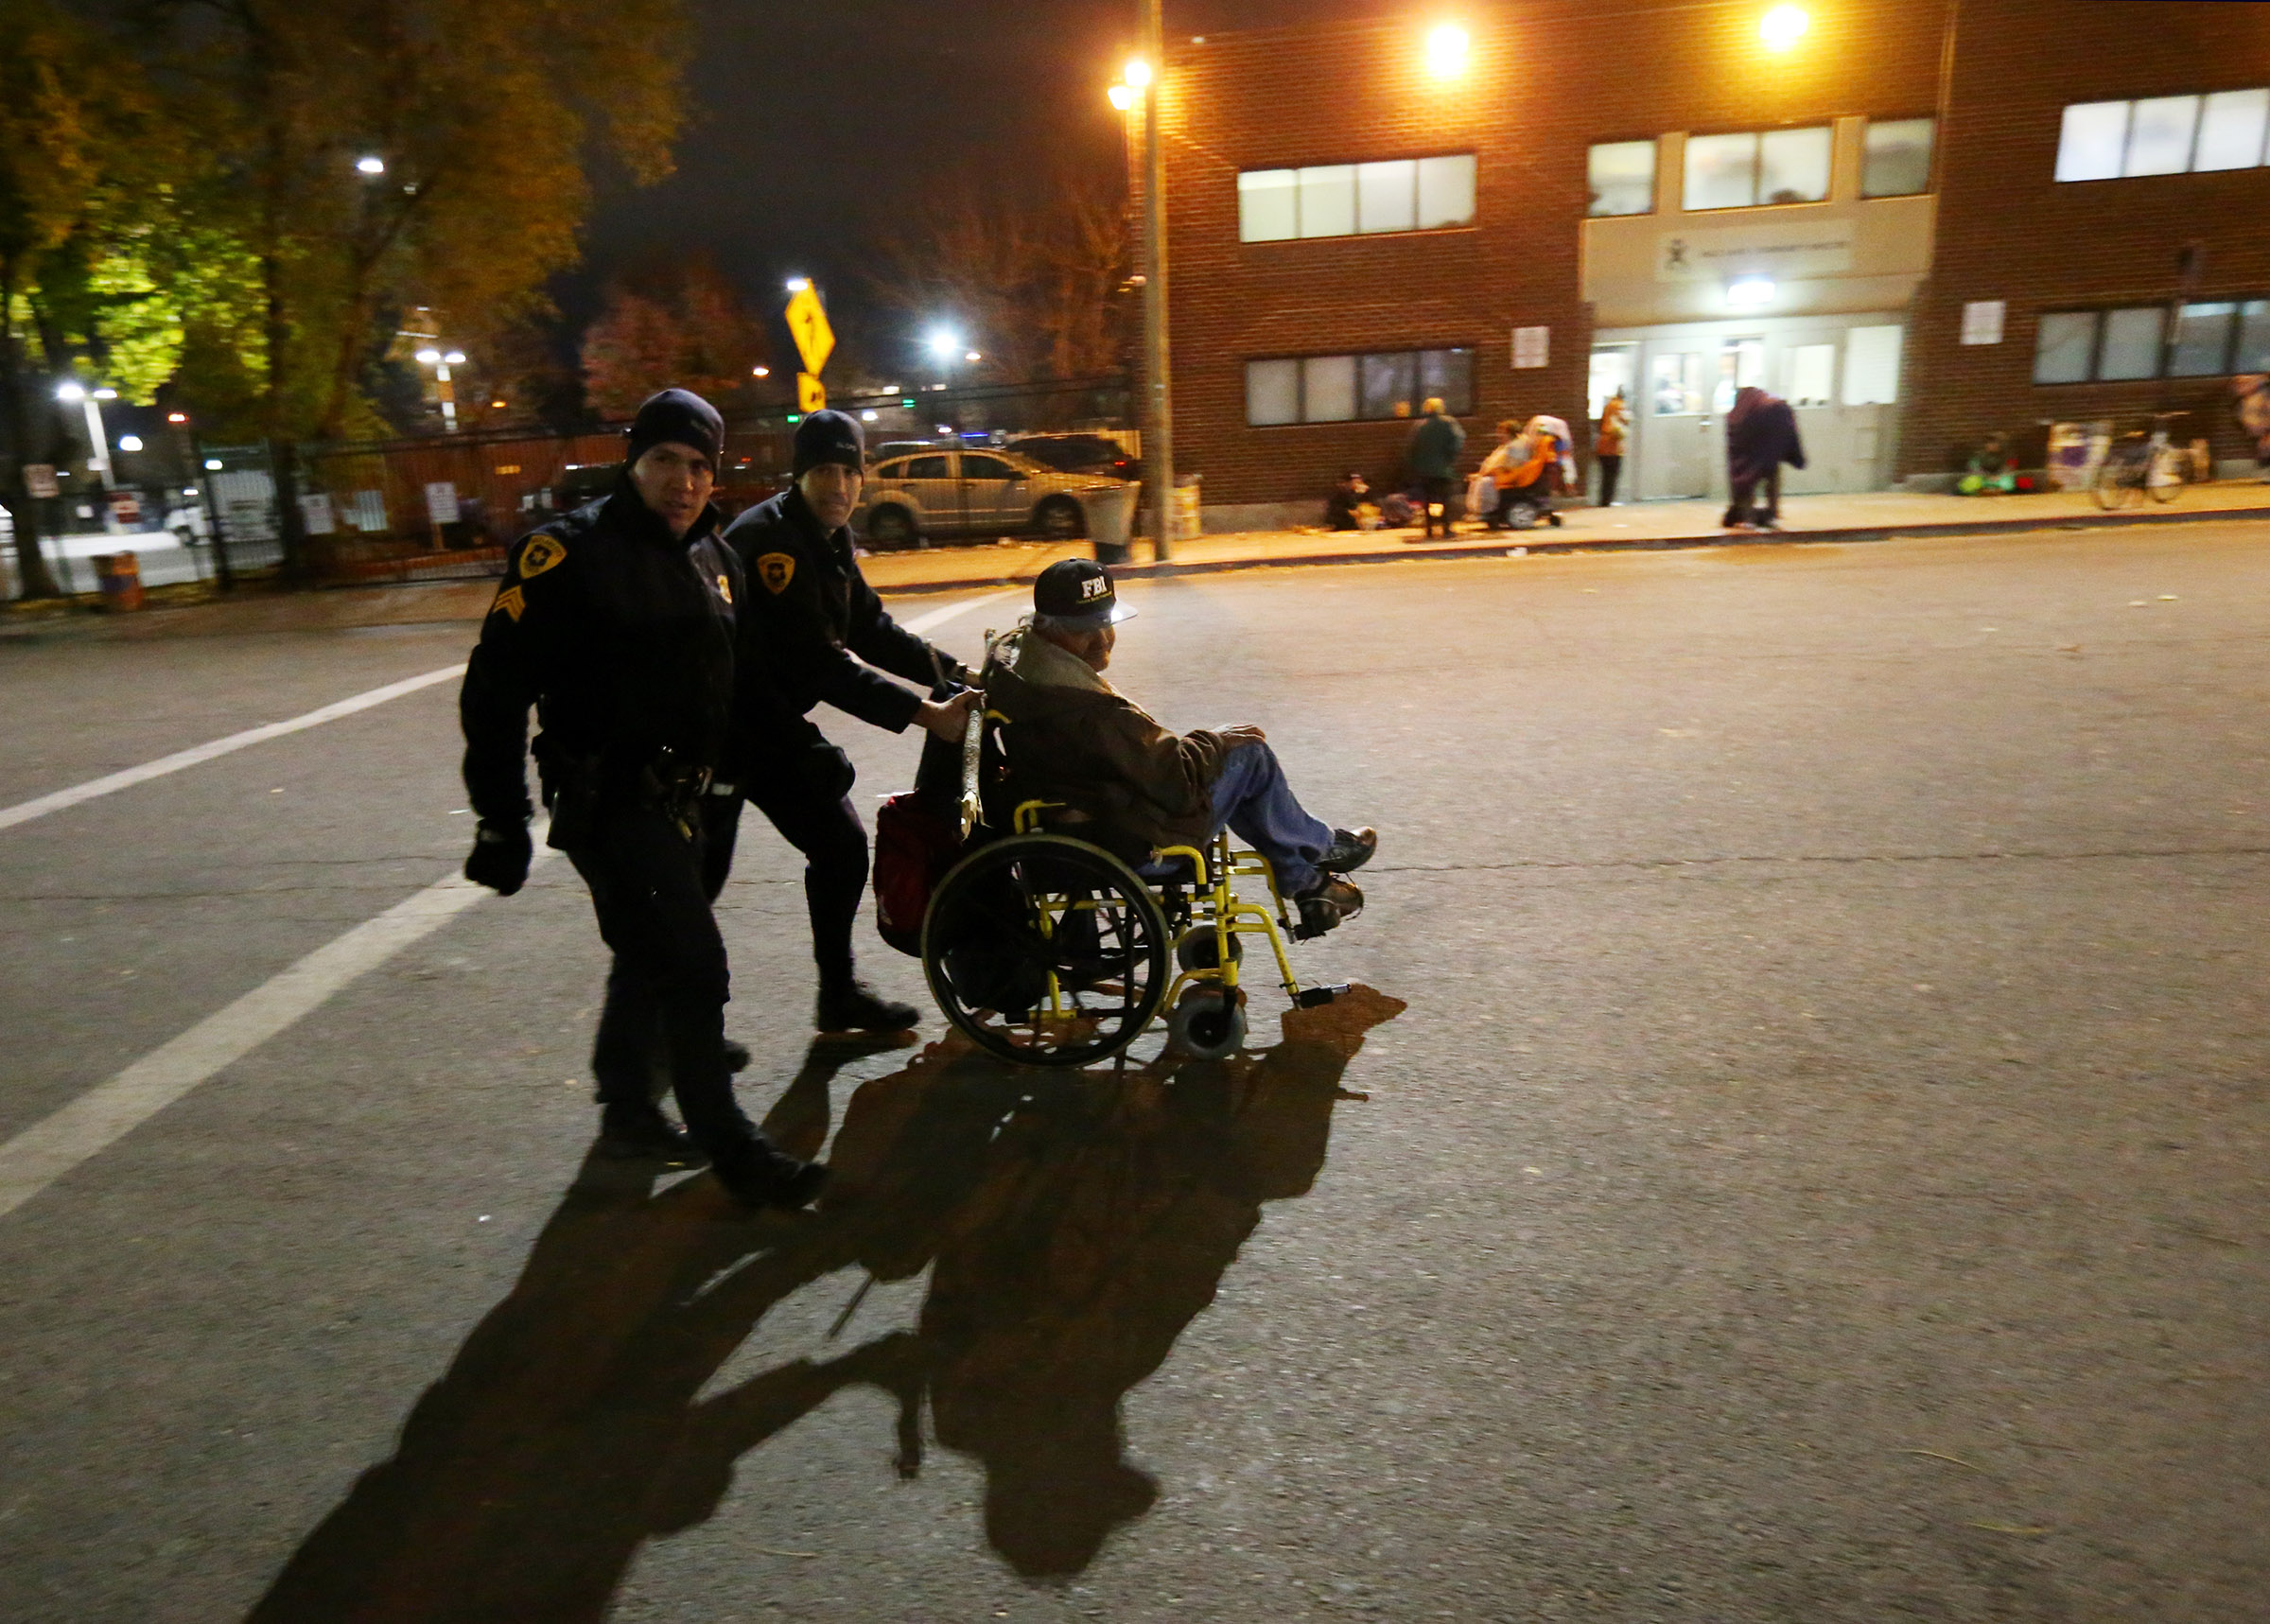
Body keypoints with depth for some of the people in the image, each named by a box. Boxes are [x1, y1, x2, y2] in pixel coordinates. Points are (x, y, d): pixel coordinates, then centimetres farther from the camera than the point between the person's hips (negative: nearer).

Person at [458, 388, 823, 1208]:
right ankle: (731, 1148, 4)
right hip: (607, 800, -8)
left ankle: (627, 1110, 39)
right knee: (693, 968, -9)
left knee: (650, 958, 20)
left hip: (675, 796, 8)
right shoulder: (571, 554, -15)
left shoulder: (714, 557, 9)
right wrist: (502, 821, -15)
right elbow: (494, 689, -15)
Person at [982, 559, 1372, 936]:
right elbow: (1177, 782, -26)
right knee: (1249, 753, -1)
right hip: (1126, 850, -10)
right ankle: (1320, 846, 28)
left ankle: (1307, 883, 33)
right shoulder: (1090, 713, -35)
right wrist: (1215, 741, -5)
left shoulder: (1009, 655, -4)